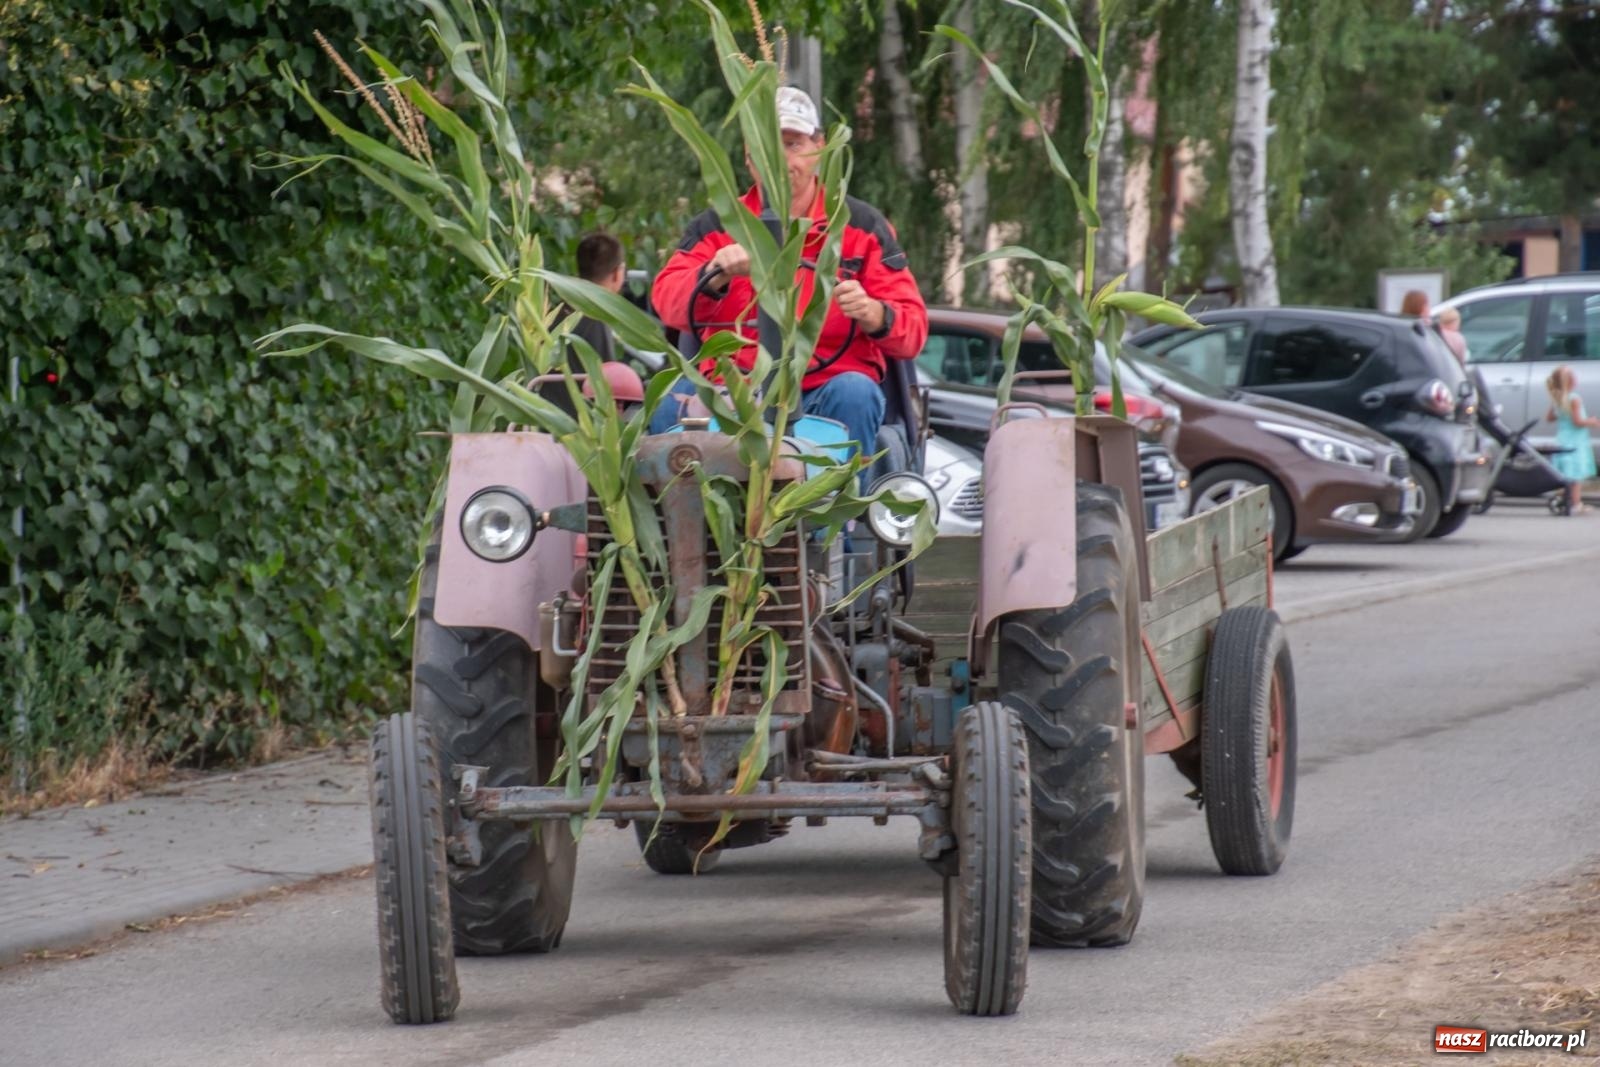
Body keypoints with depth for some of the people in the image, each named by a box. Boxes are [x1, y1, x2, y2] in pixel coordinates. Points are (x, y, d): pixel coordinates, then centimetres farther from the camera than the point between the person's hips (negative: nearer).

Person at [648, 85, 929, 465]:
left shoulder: (862, 226, 8)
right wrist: (715, 275, -27)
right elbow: (667, 300, -5)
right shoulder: (717, 228, 11)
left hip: (829, 386, 0)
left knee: (854, 394, -33)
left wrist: (874, 314, -23)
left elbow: (912, 330, 2)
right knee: (672, 402, -29)